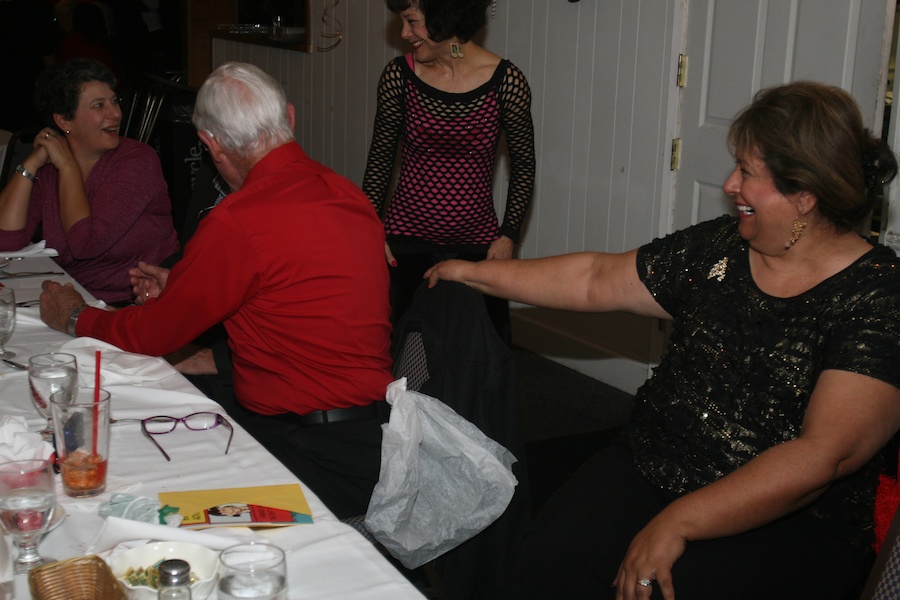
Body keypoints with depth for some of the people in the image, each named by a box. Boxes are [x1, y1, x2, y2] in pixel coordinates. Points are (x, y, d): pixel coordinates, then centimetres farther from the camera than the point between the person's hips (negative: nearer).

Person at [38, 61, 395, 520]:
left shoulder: (236, 224, -19)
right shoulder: (345, 191, 7)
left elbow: (147, 336, -5)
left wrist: (75, 318, 16)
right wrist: (181, 289, 29)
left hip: (323, 458, -9)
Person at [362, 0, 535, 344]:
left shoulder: (507, 82, -9)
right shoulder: (399, 76, -5)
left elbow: (523, 166, 3)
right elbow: (380, 158, 6)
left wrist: (508, 236, -3)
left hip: (477, 245, 0)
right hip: (406, 242, 1)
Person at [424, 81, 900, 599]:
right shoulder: (718, 248, 7)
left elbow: (823, 455, -21)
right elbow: (596, 281, 16)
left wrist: (678, 522, -24)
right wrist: (473, 273, 17)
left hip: (790, 524, -4)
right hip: (651, 470, 5)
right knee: (553, 557, -21)